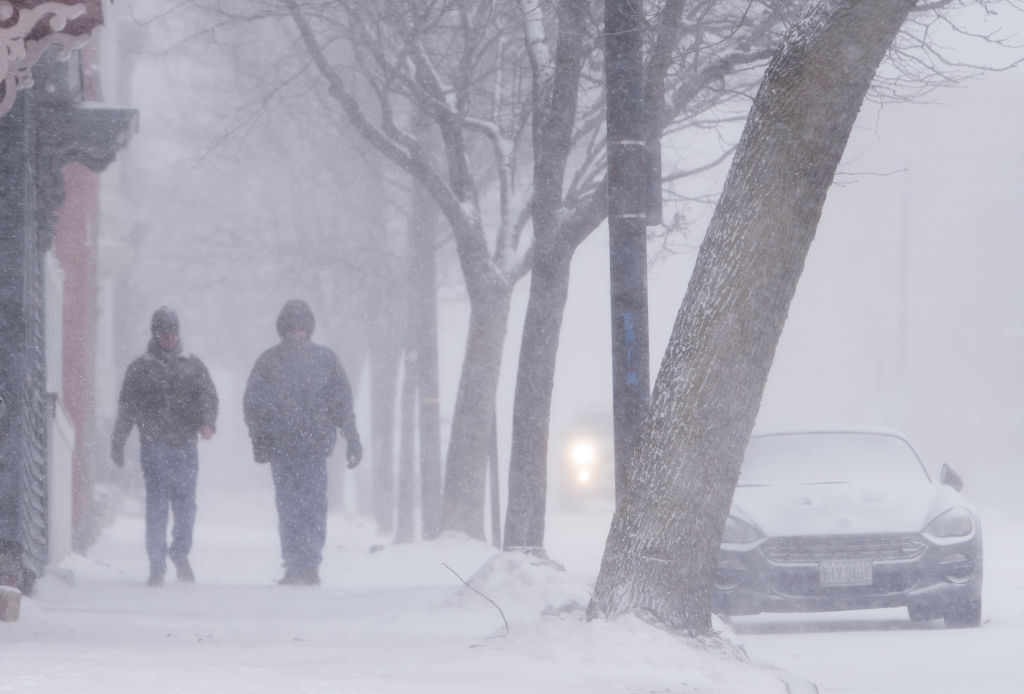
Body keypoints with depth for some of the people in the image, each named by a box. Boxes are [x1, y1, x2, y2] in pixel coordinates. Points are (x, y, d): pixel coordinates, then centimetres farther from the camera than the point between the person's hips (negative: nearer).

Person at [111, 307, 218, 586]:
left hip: (185, 447, 2)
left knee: (185, 506, 3)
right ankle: (157, 564, -3)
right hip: (153, 446, -2)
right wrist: (117, 445, 8)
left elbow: (208, 395, 3)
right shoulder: (140, 368, 8)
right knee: (157, 507, -7)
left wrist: (207, 421, -18)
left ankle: (180, 553, 24)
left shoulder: (193, 366, 13)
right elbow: (126, 409, 10)